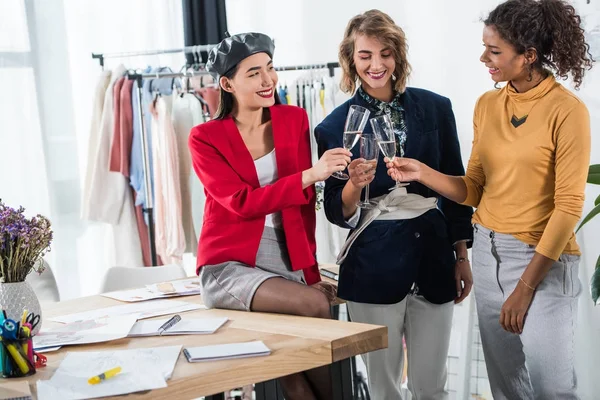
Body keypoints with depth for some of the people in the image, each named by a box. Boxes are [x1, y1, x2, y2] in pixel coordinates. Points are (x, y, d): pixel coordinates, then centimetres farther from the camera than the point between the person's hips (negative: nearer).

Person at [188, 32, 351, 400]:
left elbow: (305, 202, 10)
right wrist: (311, 174, -25)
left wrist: (311, 272, 7)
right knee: (315, 306, -28)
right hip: (229, 266, -3)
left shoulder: (294, 120, 7)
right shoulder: (205, 138, -4)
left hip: (287, 264, 3)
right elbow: (242, 202, -17)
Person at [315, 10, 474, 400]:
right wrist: (354, 186, -22)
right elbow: (337, 213, -1)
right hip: (375, 264, -1)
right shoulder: (336, 126, -2)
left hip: (432, 257, 2)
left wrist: (462, 256, 10)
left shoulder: (435, 108, 2)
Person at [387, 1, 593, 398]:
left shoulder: (567, 111, -13)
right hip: (488, 253, 6)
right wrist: (422, 173, -9)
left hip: (545, 261, -6)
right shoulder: (487, 105, 6)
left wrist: (526, 286, -15)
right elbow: (474, 190, 9)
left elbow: (569, 205, -15)